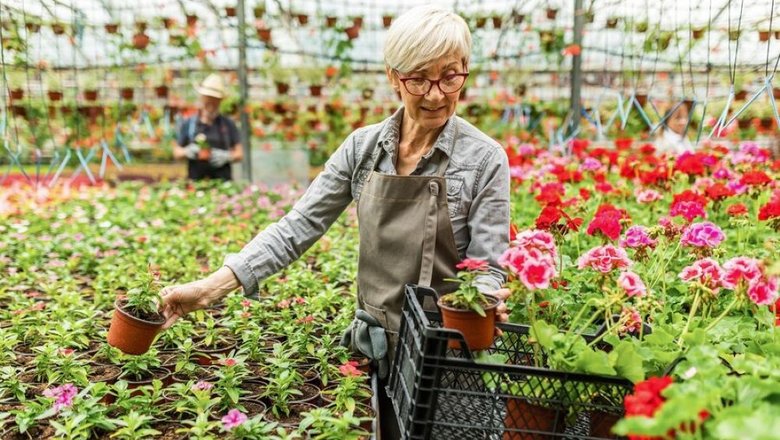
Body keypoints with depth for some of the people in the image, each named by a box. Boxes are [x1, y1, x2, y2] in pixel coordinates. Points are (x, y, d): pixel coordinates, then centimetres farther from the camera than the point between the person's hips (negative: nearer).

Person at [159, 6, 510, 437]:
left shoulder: (485, 159, -13)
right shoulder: (363, 146, -4)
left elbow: (487, 266, -12)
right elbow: (299, 226, -7)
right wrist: (212, 286, -15)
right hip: (374, 344, 3)